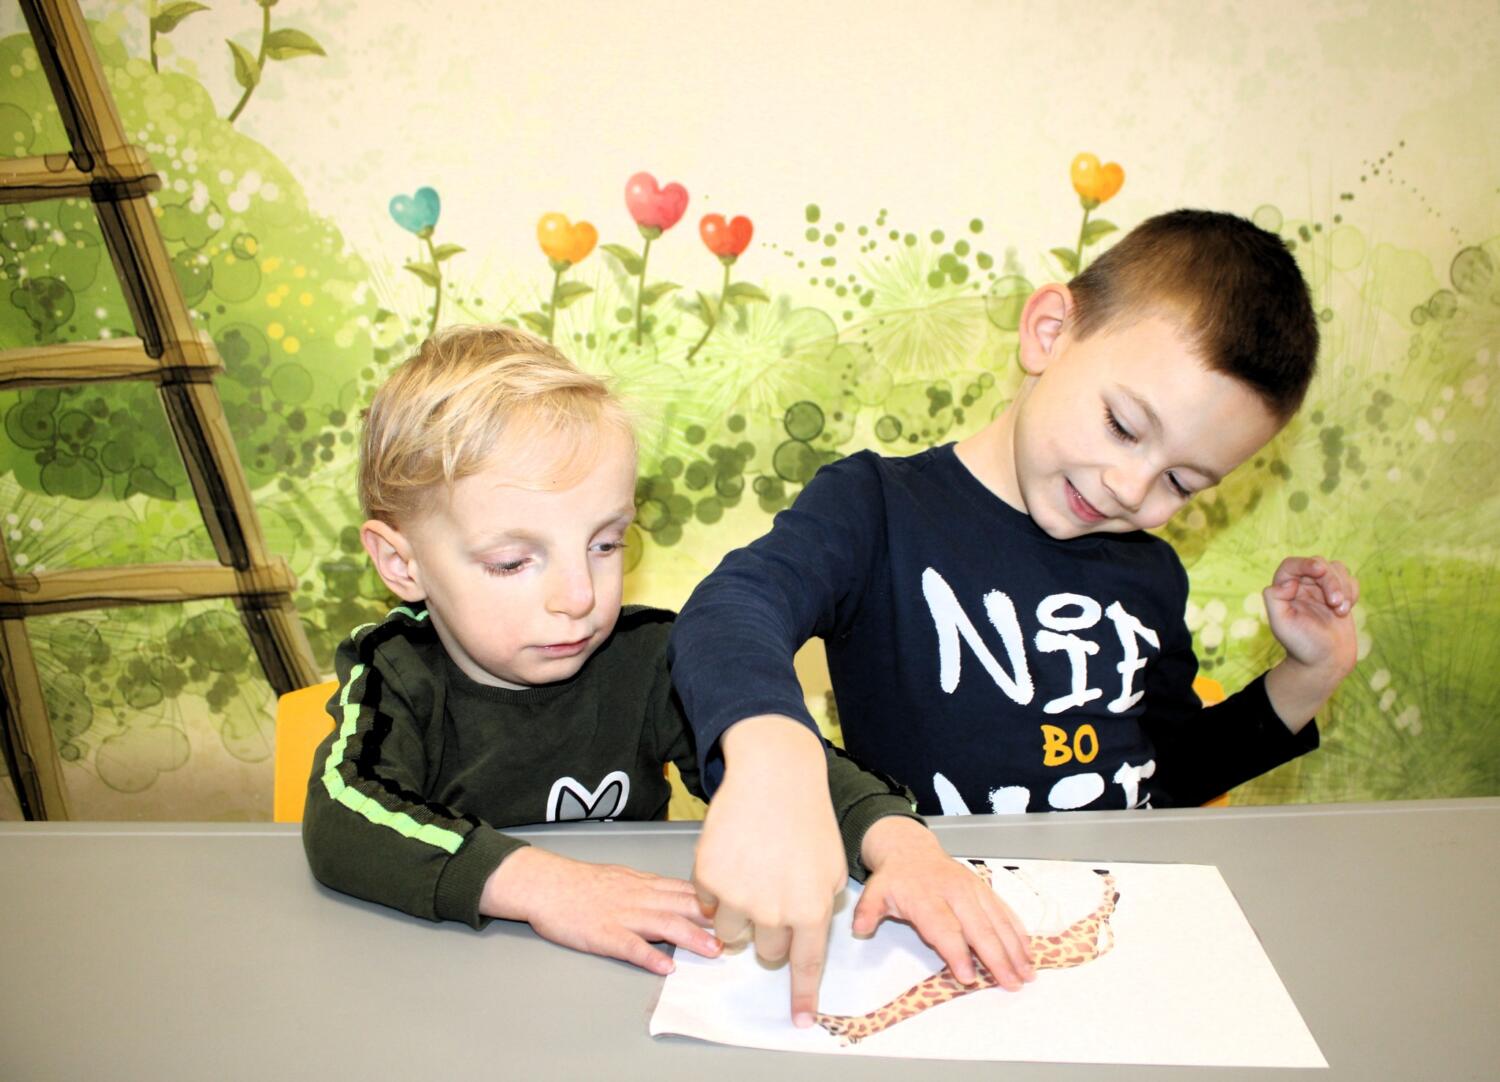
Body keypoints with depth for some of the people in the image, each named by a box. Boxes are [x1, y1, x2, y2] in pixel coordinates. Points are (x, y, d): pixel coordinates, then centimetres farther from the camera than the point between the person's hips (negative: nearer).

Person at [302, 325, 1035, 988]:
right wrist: (536, 881, -37)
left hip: (623, 995, 1)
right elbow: (340, 824, -25)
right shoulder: (398, 680, -9)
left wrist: (897, 839, -31)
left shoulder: (647, 662, -6)